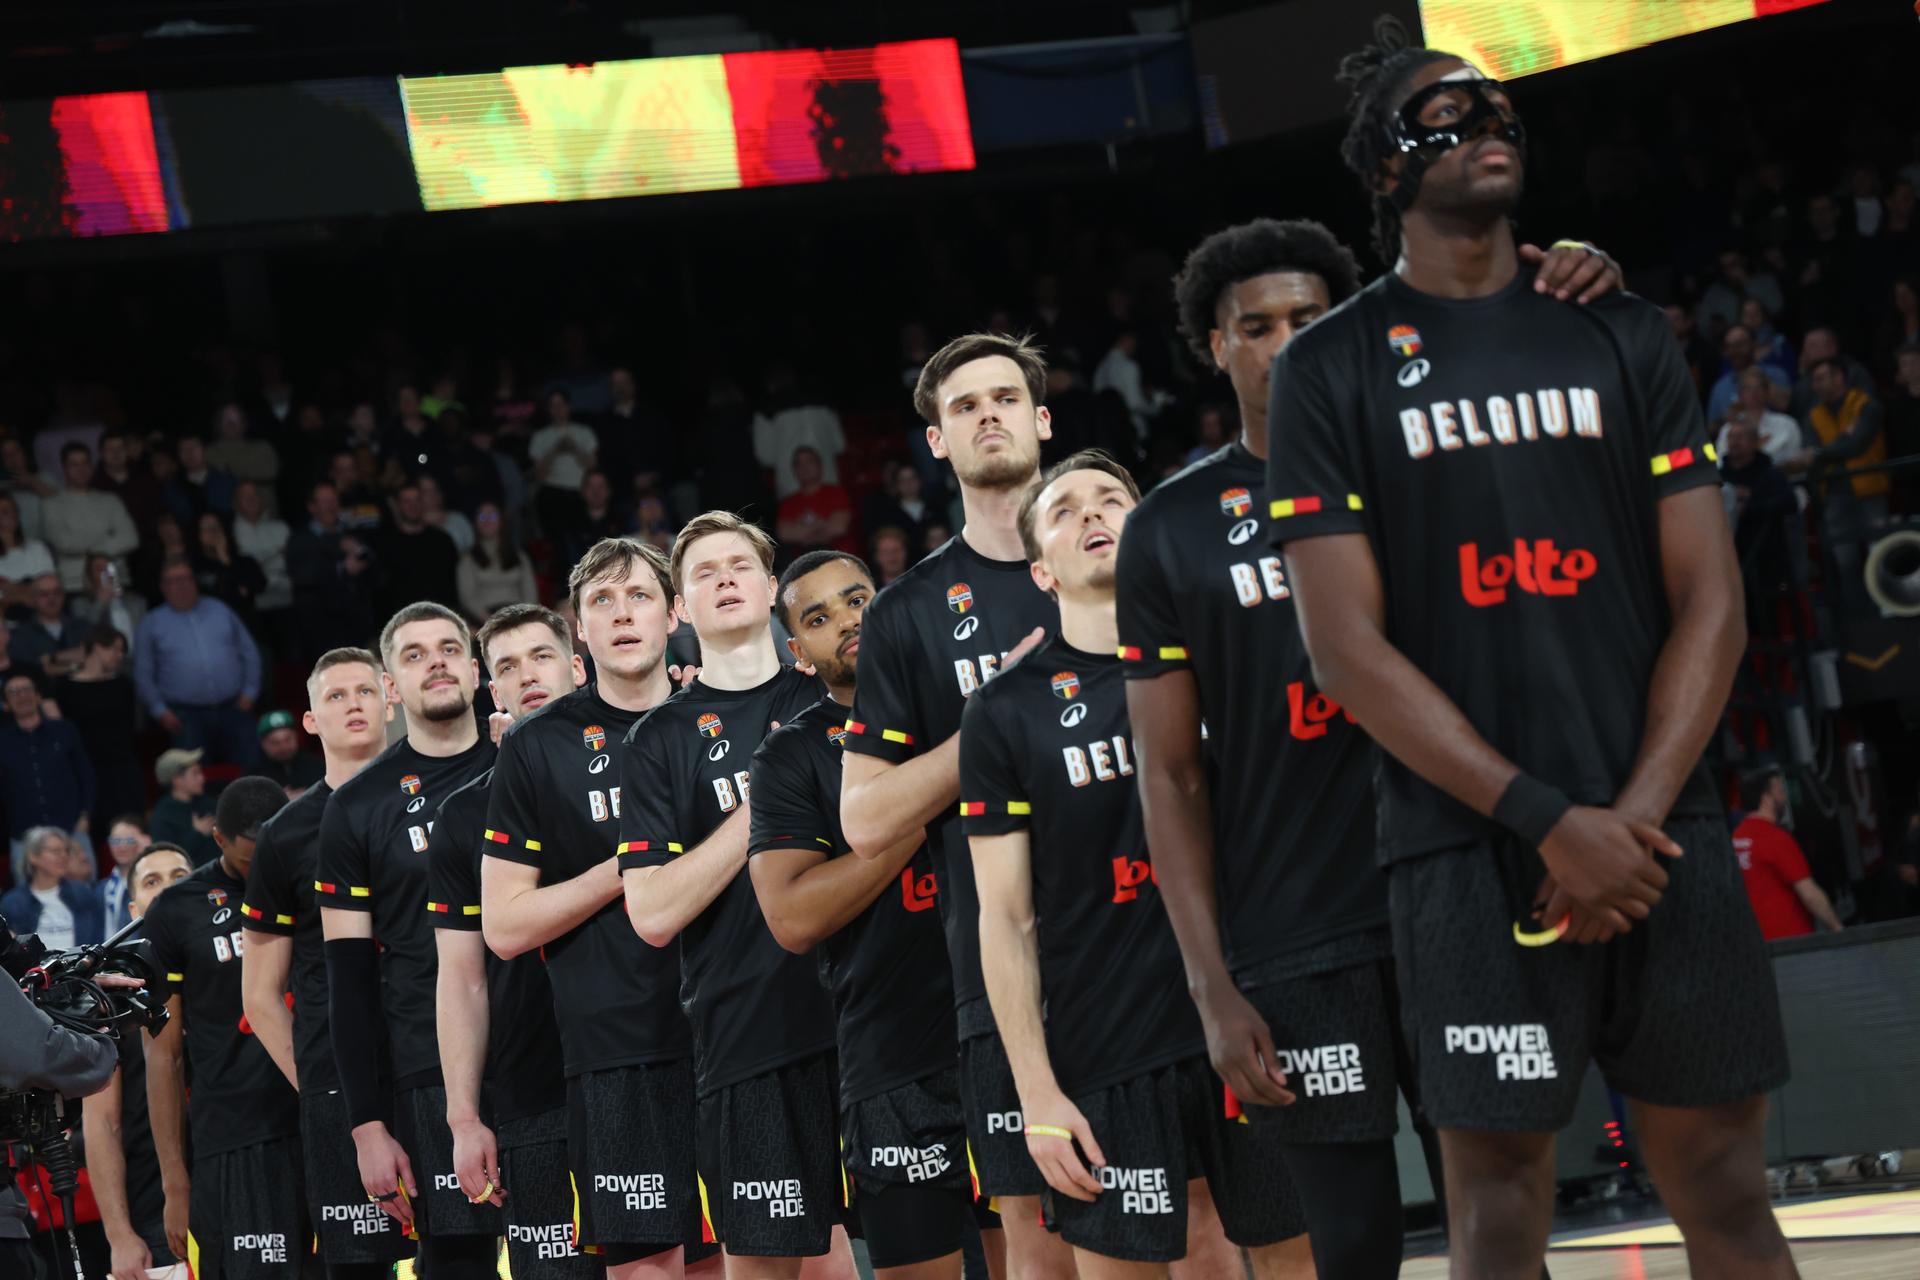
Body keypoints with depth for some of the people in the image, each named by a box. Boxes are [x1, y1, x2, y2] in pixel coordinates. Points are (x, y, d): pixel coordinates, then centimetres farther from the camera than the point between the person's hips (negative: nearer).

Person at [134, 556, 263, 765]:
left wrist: (249, 692, 2)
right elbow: (143, 674, 5)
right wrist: (160, 710, -4)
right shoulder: (153, 624, 7)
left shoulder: (220, 611, 12)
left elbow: (249, 652, 13)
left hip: (233, 709, 1)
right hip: (186, 716, -1)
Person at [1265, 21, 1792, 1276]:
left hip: (1659, 830, 3)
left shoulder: (1620, 335, 12)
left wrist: (1636, 818, -8)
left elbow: (1710, 603, 7)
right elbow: (1349, 649, -5)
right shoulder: (1331, 369, 3)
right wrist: (1553, 820, -13)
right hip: (1469, 846, -3)